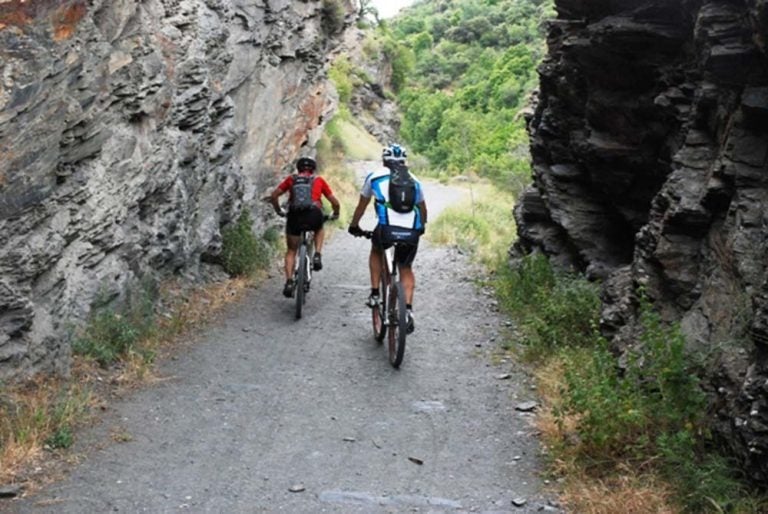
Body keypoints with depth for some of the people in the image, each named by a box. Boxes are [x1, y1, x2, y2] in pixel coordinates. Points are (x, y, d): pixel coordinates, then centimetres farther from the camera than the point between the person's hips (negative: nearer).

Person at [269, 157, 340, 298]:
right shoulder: (319, 180, 22)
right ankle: (317, 255, 15)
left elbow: (273, 196, 16)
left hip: (294, 216, 1)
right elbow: (335, 202, 22)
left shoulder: (291, 179, 23)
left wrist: (279, 212, 31)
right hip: (314, 216, 0)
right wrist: (335, 215, 40)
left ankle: (289, 282, 2)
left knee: (291, 251, 18)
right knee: (319, 229, 36)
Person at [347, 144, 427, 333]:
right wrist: (421, 226, 54)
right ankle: (408, 309, 6)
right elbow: (423, 209, 36)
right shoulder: (414, 181, 23)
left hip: (387, 228, -2)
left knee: (376, 251, 31)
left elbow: (362, 205, 27)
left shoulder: (375, 177, 17)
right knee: (406, 269, 23)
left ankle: (375, 294, 23)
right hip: (411, 232, 2)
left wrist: (354, 226, 43)